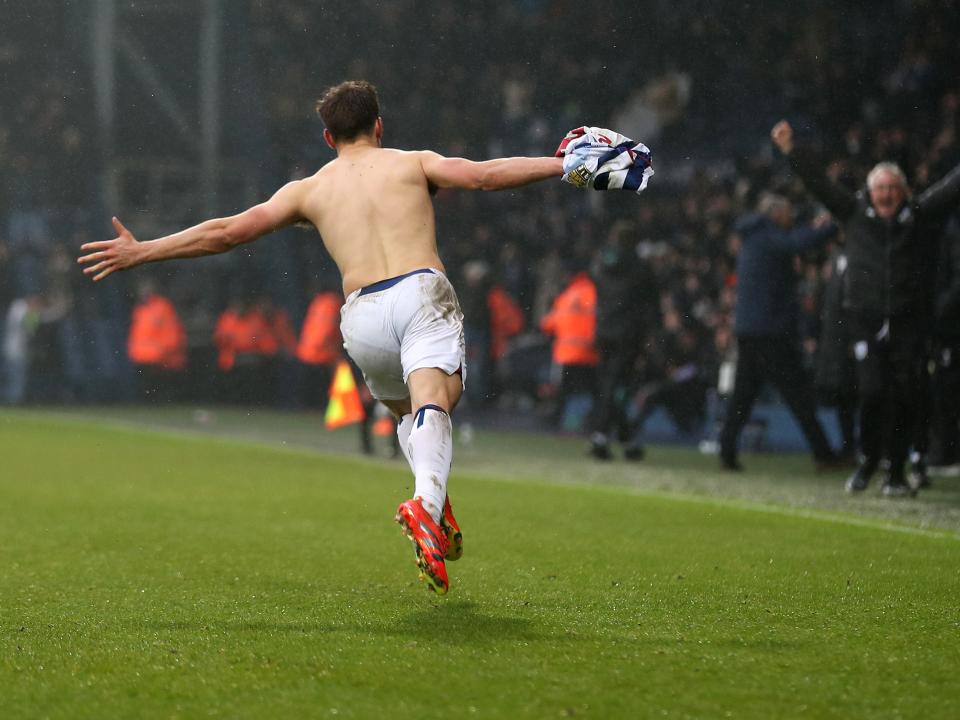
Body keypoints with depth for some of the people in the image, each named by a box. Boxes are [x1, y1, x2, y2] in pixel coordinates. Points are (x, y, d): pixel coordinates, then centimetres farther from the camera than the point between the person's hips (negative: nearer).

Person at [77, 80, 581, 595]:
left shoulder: (310, 189, 23)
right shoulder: (413, 164, 19)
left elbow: (227, 232, 19)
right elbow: (483, 175, 4)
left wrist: (139, 252, 26)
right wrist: (562, 165, 7)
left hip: (363, 312, 2)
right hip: (423, 292, -2)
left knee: (404, 410, 26)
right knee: (431, 403, -19)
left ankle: (433, 507, 4)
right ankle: (426, 503, -48)